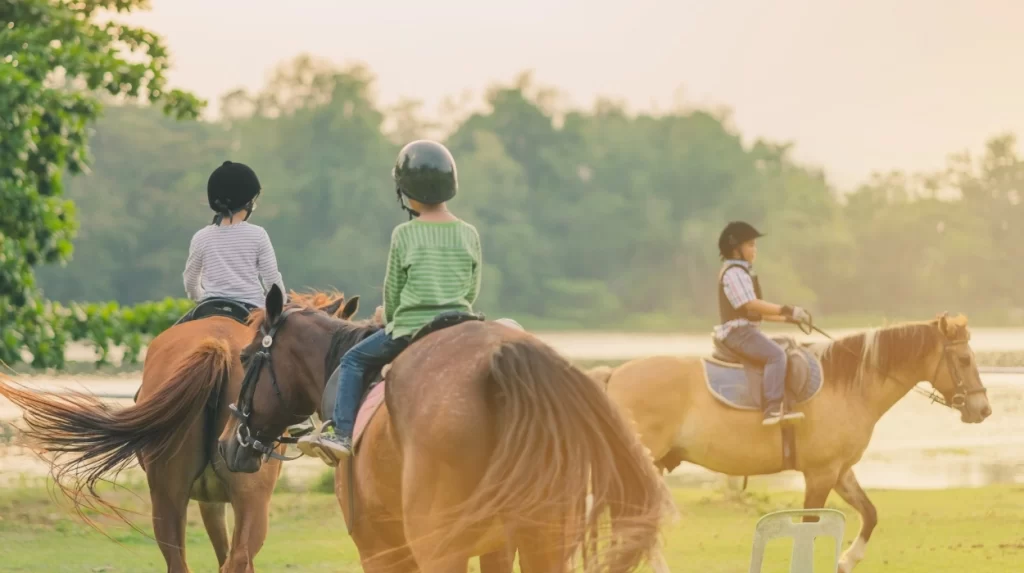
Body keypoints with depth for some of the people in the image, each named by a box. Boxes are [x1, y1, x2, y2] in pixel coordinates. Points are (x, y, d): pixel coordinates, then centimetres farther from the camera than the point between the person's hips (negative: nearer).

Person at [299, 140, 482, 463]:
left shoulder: (404, 235, -6)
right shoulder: (469, 236, 2)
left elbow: (392, 290, 2)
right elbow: (472, 291, 9)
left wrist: (391, 323, 20)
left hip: (410, 329, -3)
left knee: (354, 360, 16)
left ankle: (342, 433, 4)